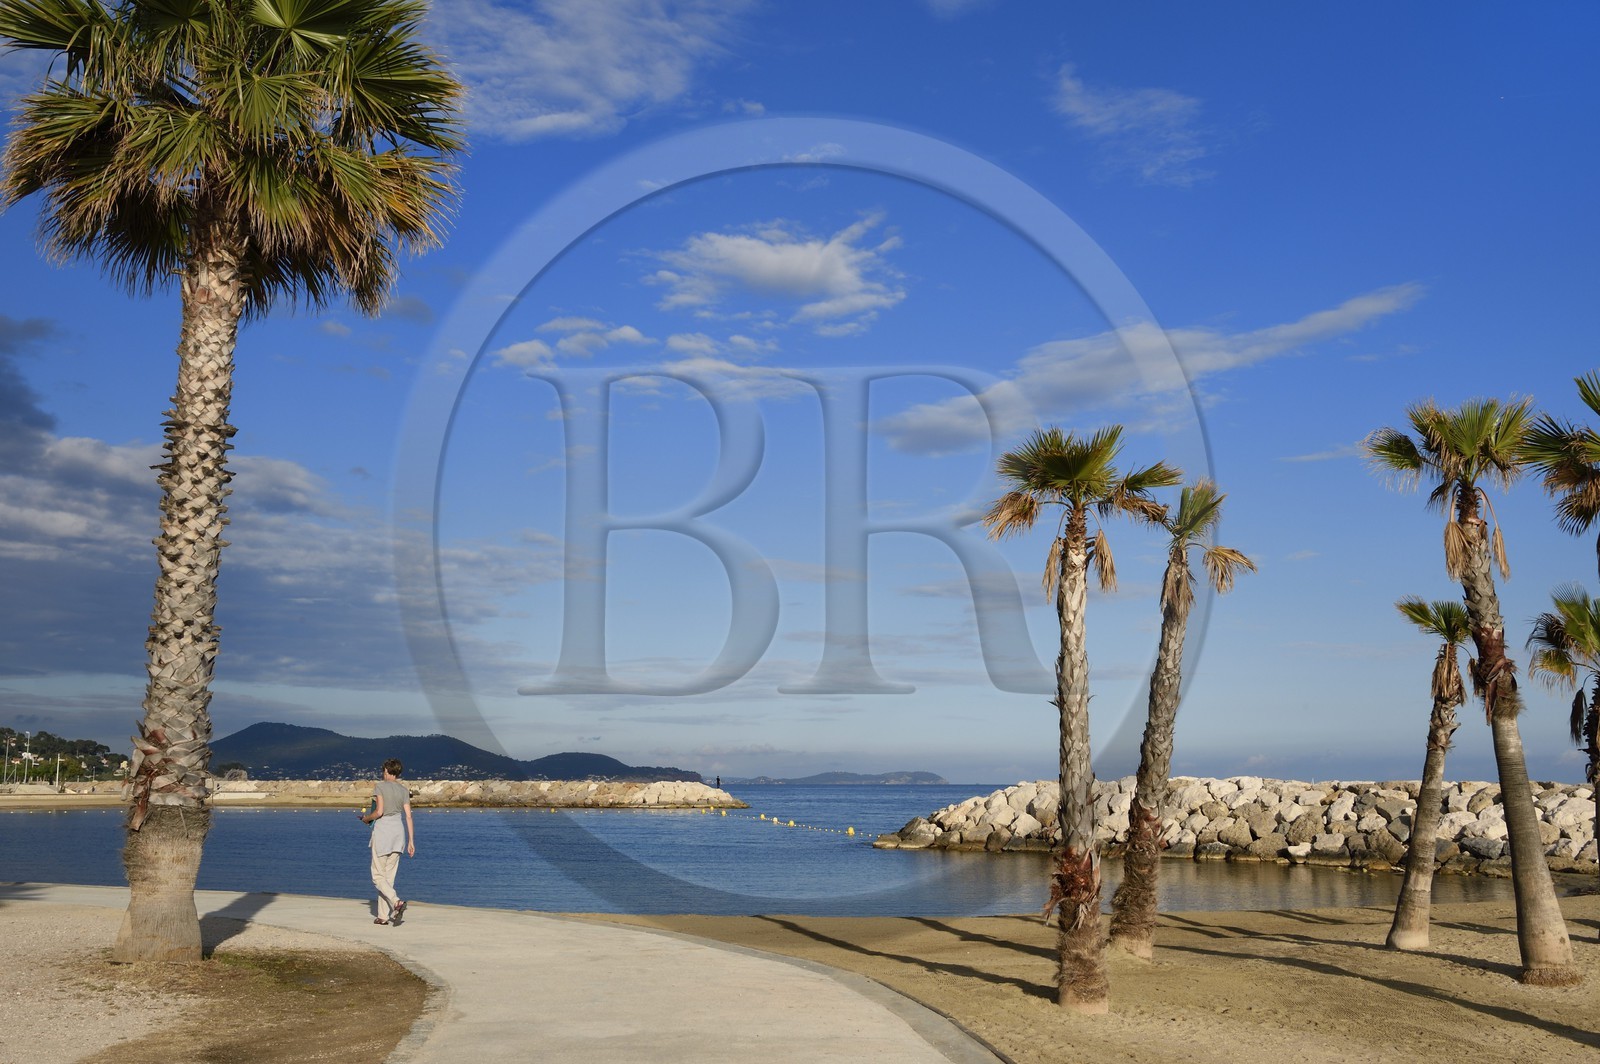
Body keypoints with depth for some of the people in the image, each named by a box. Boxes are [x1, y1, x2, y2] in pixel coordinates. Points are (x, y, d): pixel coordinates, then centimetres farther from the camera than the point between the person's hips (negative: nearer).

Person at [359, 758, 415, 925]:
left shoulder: (380, 786, -7)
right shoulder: (404, 789, 8)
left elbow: (379, 811, -17)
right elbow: (408, 816, 4)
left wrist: (366, 818, 5)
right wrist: (411, 841, 6)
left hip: (382, 831, -5)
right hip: (398, 831, 5)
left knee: (378, 876, 2)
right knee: (389, 876, 11)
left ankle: (396, 902, -21)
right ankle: (383, 915, 11)